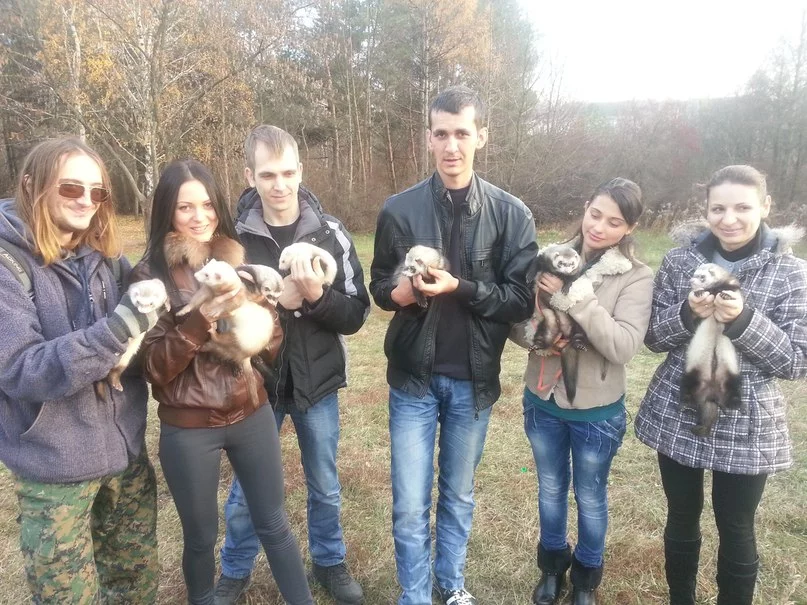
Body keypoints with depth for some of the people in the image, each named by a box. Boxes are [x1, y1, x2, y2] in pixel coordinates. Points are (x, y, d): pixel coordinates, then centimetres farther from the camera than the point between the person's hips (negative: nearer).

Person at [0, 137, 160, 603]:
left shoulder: (106, 256, 1)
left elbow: (138, 338, 8)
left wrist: (137, 340, -16)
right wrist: (116, 329, -34)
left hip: (126, 449, 5)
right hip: (55, 464, -4)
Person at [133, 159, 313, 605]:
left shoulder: (239, 260, 0)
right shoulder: (151, 275, -9)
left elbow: (271, 347, 1)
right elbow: (154, 367, -12)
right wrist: (199, 322, -26)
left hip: (251, 415, 2)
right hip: (188, 430, -2)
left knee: (273, 525, 16)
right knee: (201, 537, 17)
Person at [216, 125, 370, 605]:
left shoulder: (331, 233, -7)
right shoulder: (232, 235, -9)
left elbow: (357, 314, -7)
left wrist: (317, 297, -25)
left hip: (317, 383, 1)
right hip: (254, 384, 0)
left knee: (325, 487, 18)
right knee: (246, 491, 16)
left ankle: (329, 562, 43)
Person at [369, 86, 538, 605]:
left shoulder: (511, 214, -6)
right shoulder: (400, 210, -4)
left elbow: (522, 301, -8)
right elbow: (379, 288, 3)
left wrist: (459, 288, -22)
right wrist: (404, 290, -20)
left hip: (473, 379, 1)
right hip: (414, 376, 0)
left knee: (459, 495, 19)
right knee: (410, 505, 8)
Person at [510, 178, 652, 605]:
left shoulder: (636, 278, -12)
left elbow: (624, 346, -23)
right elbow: (516, 324, -3)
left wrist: (573, 299, -31)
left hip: (597, 411, -2)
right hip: (542, 401, 2)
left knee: (590, 498, 19)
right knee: (550, 490, 22)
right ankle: (552, 567, 46)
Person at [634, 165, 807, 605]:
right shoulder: (679, 260, -2)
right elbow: (653, 338, 0)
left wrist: (744, 320, -23)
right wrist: (688, 314, -20)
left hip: (746, 426, -1)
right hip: (677, 415, 2)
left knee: (735, 530, 13)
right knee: (682, 519, 17)